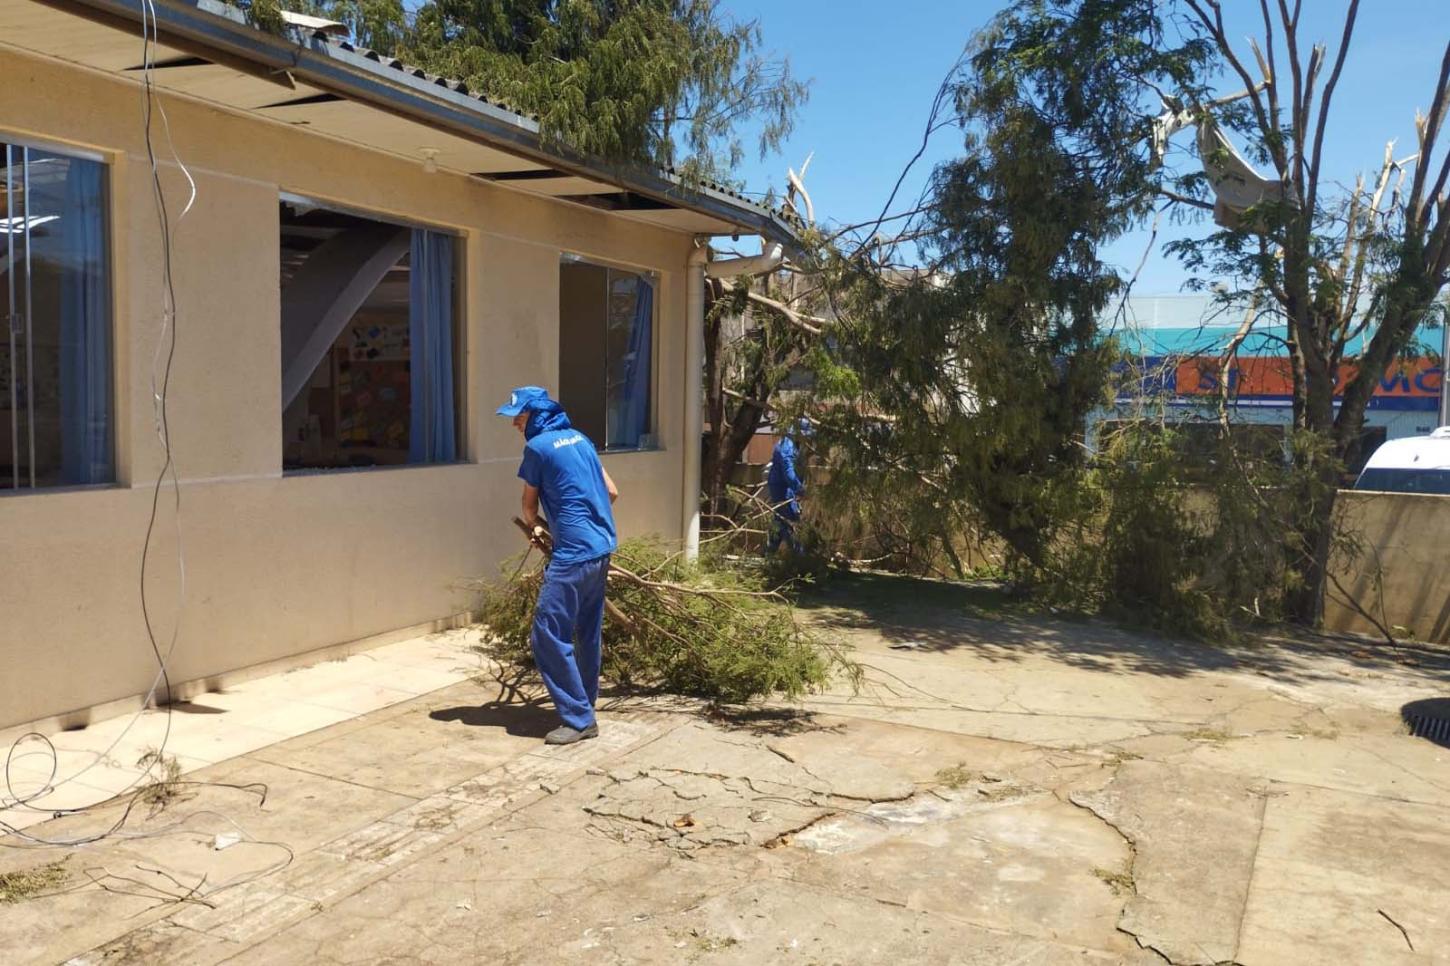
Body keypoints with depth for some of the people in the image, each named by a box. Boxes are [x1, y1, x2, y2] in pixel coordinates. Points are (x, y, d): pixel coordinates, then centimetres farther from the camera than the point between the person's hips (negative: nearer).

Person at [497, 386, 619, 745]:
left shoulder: (537, 446, -8)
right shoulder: (579, 438, 14)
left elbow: (529, 506, 5)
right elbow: (612, 492, 18)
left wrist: (536, 525, 26)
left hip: (574, 553, -9)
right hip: (602, 548, 9)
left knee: (548, 637, -5)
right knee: (587, 633, 16)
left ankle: (579, 719, -2)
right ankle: (586, 704, 26)